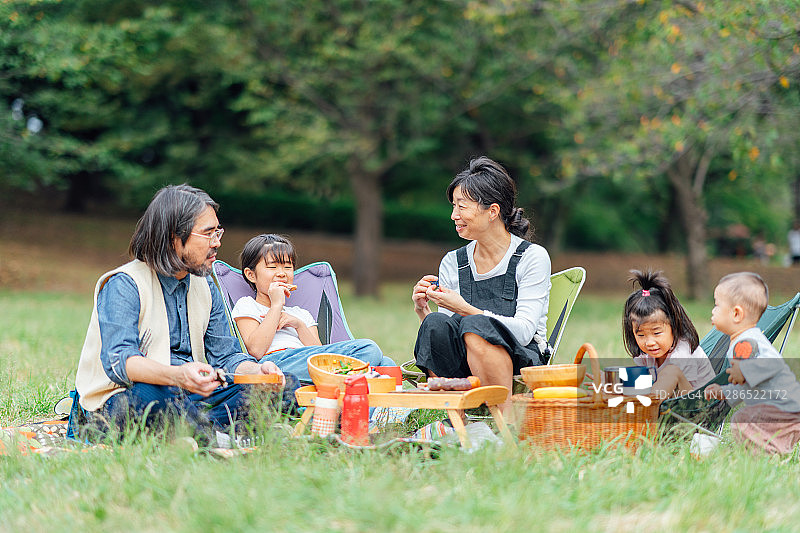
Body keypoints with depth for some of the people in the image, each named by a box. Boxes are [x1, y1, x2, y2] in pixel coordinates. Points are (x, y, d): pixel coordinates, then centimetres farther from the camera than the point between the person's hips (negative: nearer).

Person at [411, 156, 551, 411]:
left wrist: (465, 309, -20)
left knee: (475, 326, -33)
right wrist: (422, 311, -12)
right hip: (462, 371, 3)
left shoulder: (532, 257, -1)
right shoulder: (452, 263, 13)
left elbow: (524, 331, -12)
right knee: (436, 323, -26)